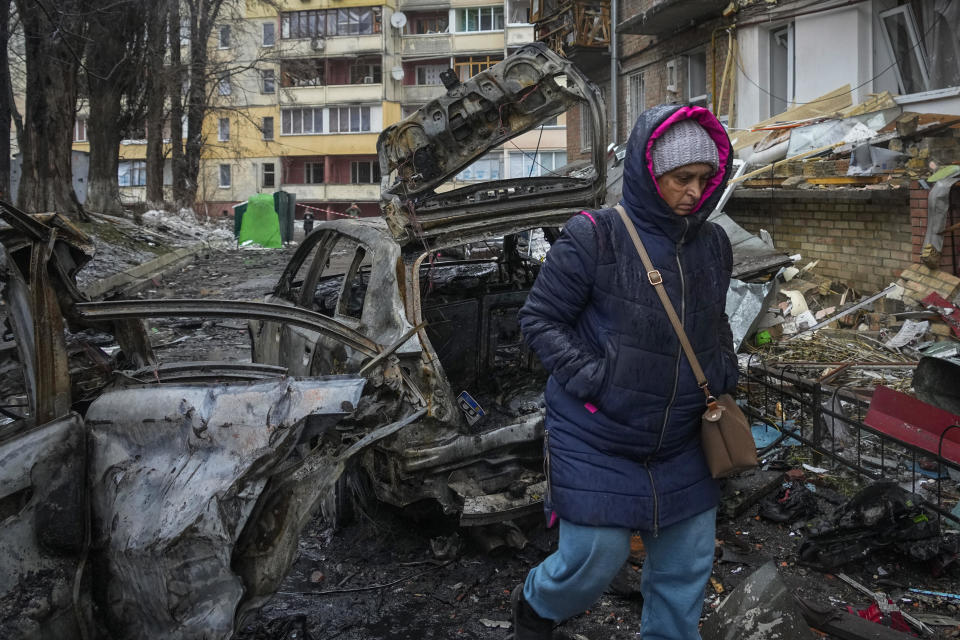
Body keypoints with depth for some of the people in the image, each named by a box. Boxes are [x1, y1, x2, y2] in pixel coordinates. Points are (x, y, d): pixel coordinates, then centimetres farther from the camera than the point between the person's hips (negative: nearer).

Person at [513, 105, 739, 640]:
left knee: (687, 566, 12)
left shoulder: (714, 245, 3)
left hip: (681, 445, 6)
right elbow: (540, 319, -10)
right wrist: (593, 382, -19)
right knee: (597, 558, 1)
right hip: (595, 440, -5)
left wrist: (725, 378, 4)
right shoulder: (595, 237, -15)